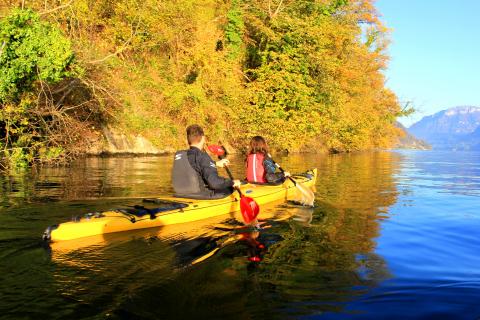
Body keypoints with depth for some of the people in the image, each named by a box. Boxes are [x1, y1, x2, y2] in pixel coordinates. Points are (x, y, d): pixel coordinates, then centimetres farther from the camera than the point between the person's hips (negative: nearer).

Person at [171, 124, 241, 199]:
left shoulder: (178, 155, 2)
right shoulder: (202, 156, -21)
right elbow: (214, 182, -28)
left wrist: (216, 164, 31)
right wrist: (232, 182, -12)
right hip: (202, 195, -8)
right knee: (231, 188, 16)